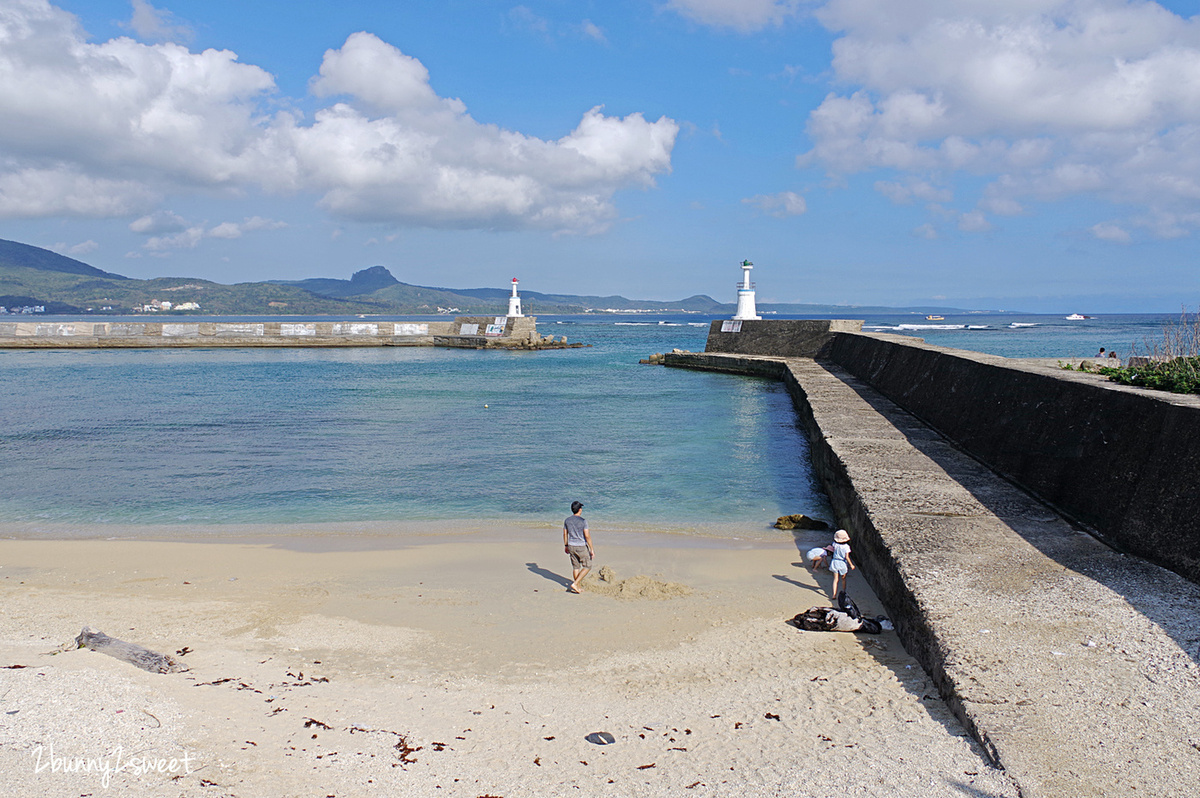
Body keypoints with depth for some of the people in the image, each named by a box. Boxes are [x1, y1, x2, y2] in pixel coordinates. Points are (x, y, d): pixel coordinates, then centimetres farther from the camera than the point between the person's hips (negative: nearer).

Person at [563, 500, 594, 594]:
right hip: (581, 547, -6)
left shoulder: (567, 520, 0)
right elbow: (587, 536, -18)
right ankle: (575, 584, -3)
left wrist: (566, 546, 22)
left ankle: (578, 587, 21)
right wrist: (592, 549, -12)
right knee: (587, 567, 7)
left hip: (571, 546, 6)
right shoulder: (583, 521, -17)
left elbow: (565, 534, 9)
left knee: (575, 567, 15)